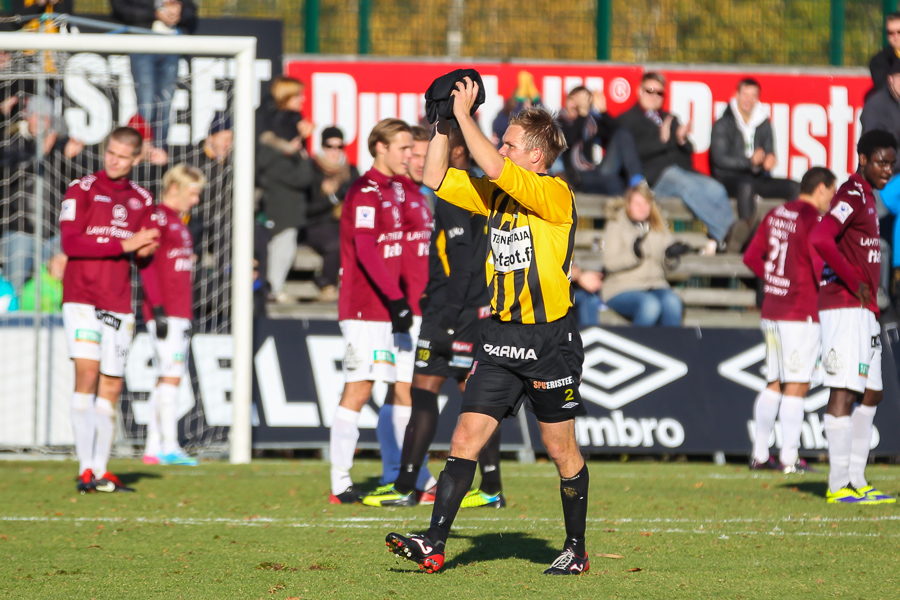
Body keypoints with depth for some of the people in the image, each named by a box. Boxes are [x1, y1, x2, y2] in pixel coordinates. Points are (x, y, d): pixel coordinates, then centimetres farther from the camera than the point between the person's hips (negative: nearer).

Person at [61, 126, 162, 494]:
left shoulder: (141, 201, 12)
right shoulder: (82, 190, -2)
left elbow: (147, 257, 17)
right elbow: (70, 242, -13)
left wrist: (157, 306, 8)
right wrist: (124, 245, -16)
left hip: (119, 304, 5)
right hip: (82, 298, -5)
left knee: (111, 386, 5)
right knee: (87, 372, -17)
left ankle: (100, 471, 11)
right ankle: (85, 469, -18)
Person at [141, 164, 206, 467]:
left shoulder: (178, 221, 20)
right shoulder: (158, 217, -9)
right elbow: (147, 263, -16)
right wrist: (158, 309, -20)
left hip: (179, 313, 10)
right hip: (164, 312, -10)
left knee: (165, 379, 9)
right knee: (171, 376, -12)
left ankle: (153, 448, 10)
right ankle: (169, 447, -14)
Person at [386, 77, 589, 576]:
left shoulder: (556, 195, -12)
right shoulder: (497, 196, 9)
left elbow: (495, 169, -25)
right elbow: (436, 179, 10)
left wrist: (465, 115, -18)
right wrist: (443, 123, 2)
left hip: (550, 339, -6)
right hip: (501, 338, 6)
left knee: (561, 450, 6)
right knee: (466, 437, -4)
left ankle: (576, 550, 20)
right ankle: (433, 545, -9)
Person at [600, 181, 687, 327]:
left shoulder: (660, 227, 18)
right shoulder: (616, 226, 4)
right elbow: (609, 263, -8)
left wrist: (670, 254, -12)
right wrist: (633, 254, -26)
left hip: (655, 286, 4)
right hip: (621, 288, -4)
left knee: (672, 303, -31)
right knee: (650, 305, -36)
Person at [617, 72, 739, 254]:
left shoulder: (669, 119, 33)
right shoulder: (628, 120, 16)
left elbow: (688, 151, 22)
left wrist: (682, 140, -1)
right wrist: (661, 139, -16)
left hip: (682, 169, 6)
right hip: (654, 176, -6)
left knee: (715, 189, -26)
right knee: (688, 186, -37)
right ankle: (726, 234, -47)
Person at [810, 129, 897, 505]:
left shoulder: (867, 197, 19)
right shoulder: (852, 196, -12)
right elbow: (820, 239, -27)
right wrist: (855, 283, -20)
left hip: (863, 311, 11)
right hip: (845, 308, -11)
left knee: (870, 394, 13)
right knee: (844, 392, -10)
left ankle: (856, 481, 17)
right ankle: (839, 485, -11)